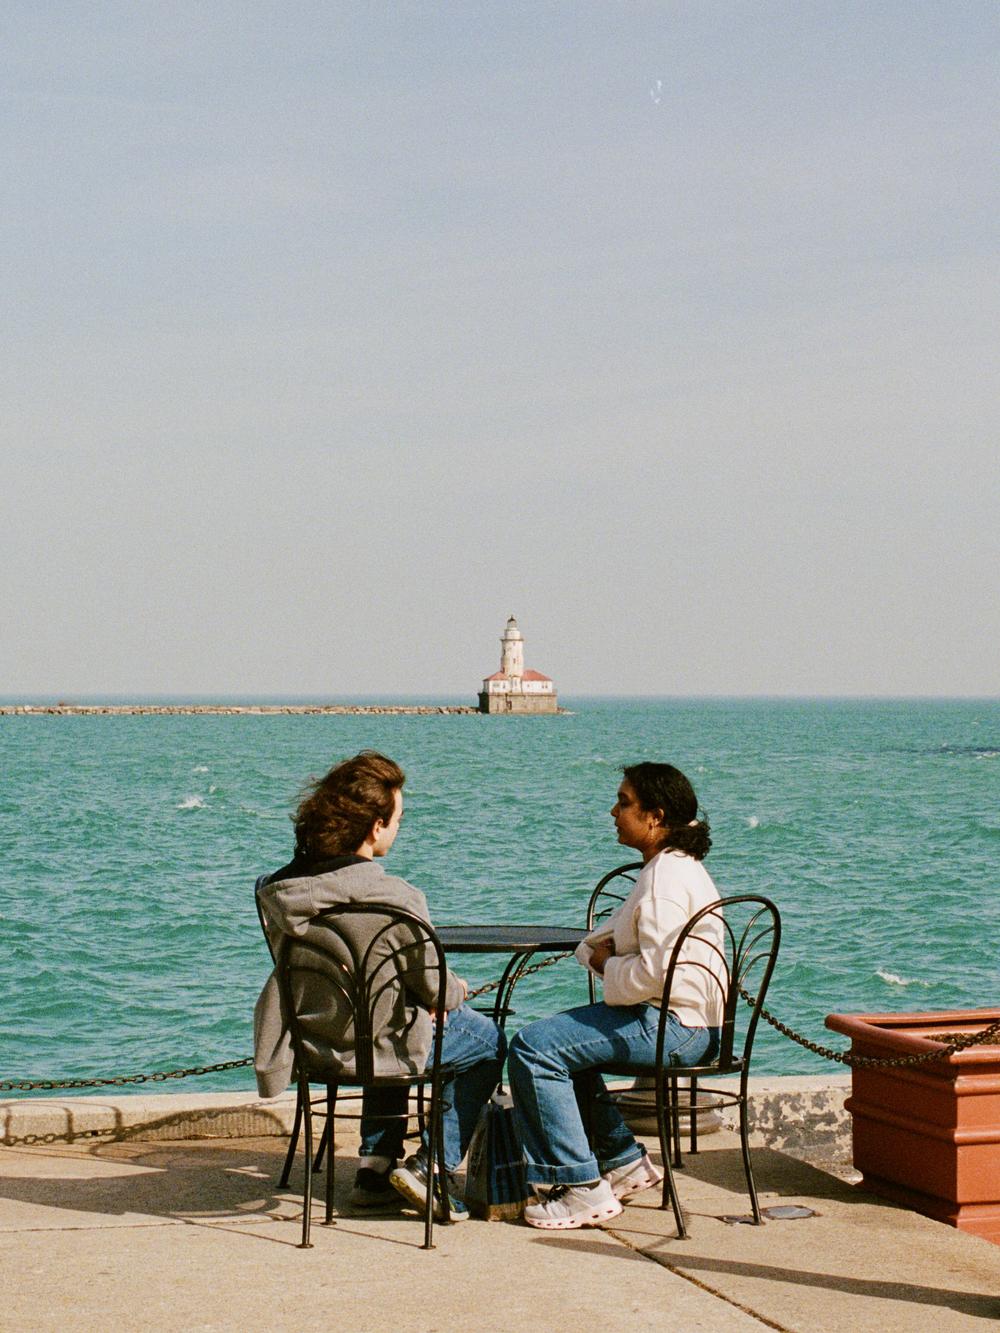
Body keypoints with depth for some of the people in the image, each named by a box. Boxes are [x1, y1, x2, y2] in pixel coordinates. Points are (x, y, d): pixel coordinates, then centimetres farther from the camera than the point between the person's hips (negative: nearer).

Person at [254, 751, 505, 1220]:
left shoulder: (279, 888, -7)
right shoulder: (397, 898, -26)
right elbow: (435, 988, -15)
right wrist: (458, 990, 11)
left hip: (312, 1040, 6)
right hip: (384, 1047, -6)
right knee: (489, 1041, 21)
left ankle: (375, 1167, 36)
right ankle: (431, 1166, 14)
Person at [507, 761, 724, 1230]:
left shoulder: (668, 878, -18)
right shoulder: (668, 868, 16)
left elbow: (655, 973, -27)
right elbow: (614, 935, 24)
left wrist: (608, 967, -8)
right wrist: (601, 949, 0)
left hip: (674, 1026, -11)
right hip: (678, 1021, 11)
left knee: (533, 1048, -15)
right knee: (558, 1041, 25)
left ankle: (582, 1187, -12)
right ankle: (623, 1160, 24)